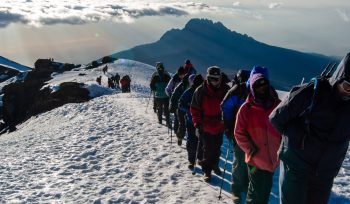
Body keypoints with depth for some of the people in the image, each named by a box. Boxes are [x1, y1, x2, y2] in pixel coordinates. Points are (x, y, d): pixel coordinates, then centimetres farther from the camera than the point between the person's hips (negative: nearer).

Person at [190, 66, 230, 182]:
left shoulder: (225, 90, -5)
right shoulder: (200, 91, -12)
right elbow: (194, 109, -7)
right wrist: (197, 125, -12)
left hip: (220, 126, 3)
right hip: (207, 127, -3)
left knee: (217, 148, 19)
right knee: (208, 150, 3)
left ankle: (215, 165, 41)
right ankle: (207, 171, 20)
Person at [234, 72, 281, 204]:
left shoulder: (277, 105, 0)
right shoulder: (246, 108, -9)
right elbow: (239, 133, -7)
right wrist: (251, 150, -13)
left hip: (273, 158, 4)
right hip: (256, 158, -4)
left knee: (266, 188, 19)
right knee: (256, 192, 4)